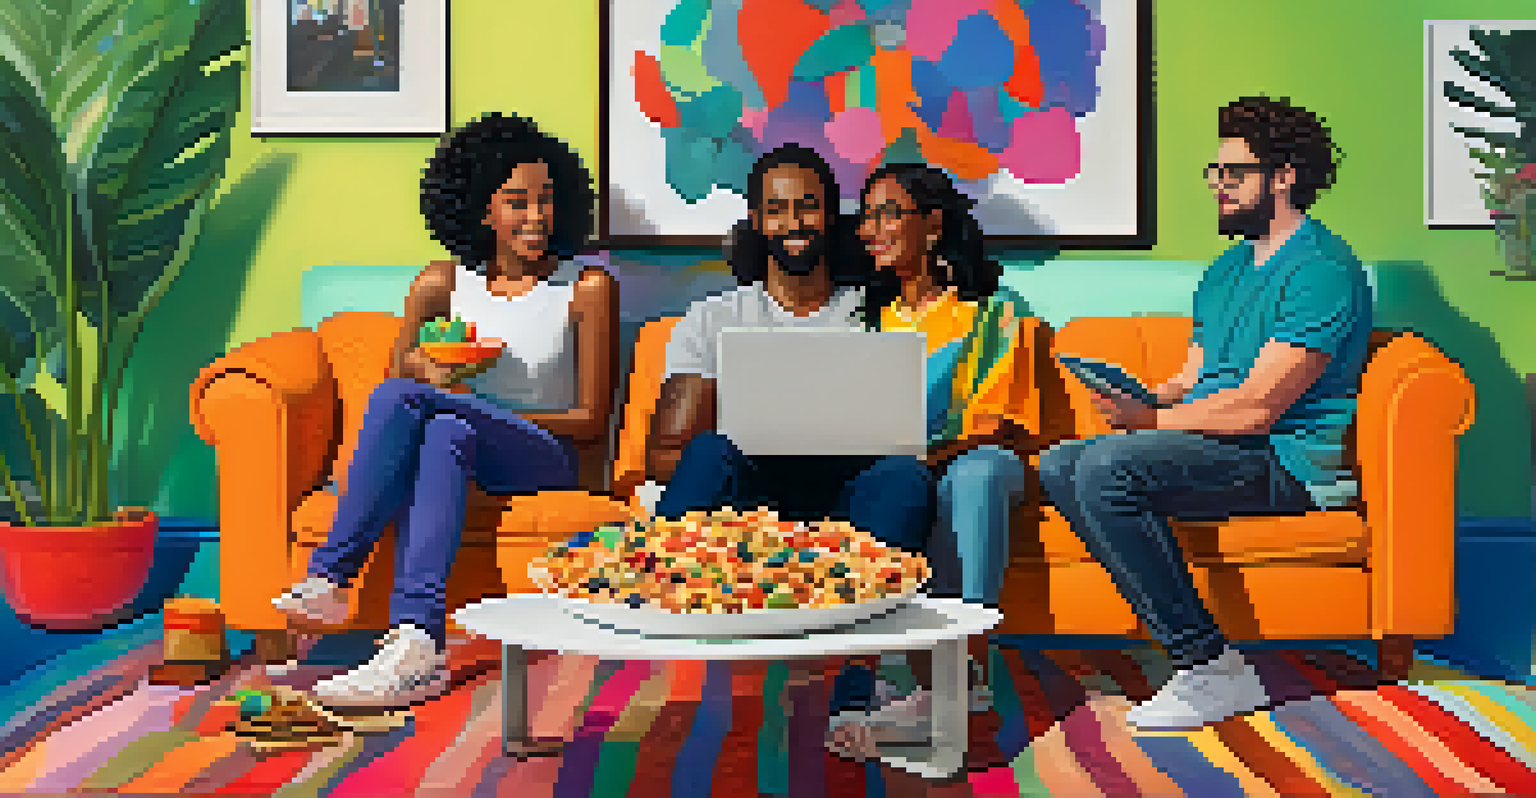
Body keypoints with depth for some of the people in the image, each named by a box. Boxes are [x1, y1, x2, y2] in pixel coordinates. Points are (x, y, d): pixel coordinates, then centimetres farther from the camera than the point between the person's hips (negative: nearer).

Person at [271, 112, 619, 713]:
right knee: (440, 434, -37)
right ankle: (417, 643, -48)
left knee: (398, 397, -30)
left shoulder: (586, 288, 2)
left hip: (543, 457, -2)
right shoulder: (444, 283, 11)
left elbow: (591, 419, -1)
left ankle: (328, 576, -35)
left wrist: (491, 413, -14)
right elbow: (399, 362, 17)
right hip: (463, 451, 3)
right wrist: (425, 367, -8)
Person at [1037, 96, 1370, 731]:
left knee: (1107, 468, -29)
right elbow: (1190, 384, 20)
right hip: (1214, 449, 10)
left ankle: (1213, 668, -21)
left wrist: (1148, 418, -13)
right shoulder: (1227, 269, 21)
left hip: (1291, 459, -10)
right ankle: (1196, 654, -16)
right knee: (1058, 466, -7)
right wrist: (1137, 400, -2)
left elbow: (1255, 409, -18)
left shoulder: (1322, 268, -11)